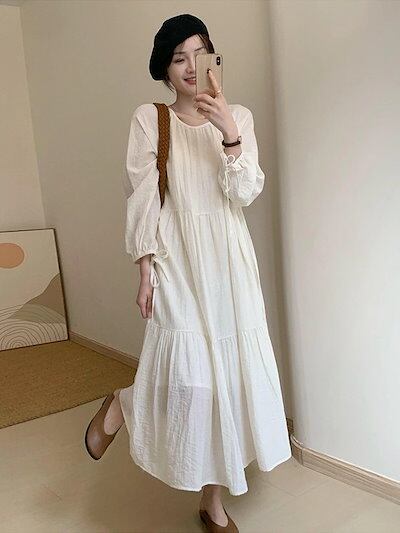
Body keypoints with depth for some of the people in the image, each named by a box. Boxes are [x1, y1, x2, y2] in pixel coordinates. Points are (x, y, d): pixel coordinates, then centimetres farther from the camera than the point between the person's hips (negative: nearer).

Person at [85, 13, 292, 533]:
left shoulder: (238, 116, 8)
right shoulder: (148, 118, 1)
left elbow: (246, 193, -4)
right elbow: (142, 199, -3)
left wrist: (229, 133, -18)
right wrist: (145, 269, -8)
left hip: (229, 259, 3)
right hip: (178, 259, -3)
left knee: (228, 371, 6)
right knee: (189, 376, -10)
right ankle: (121, 405, 27)